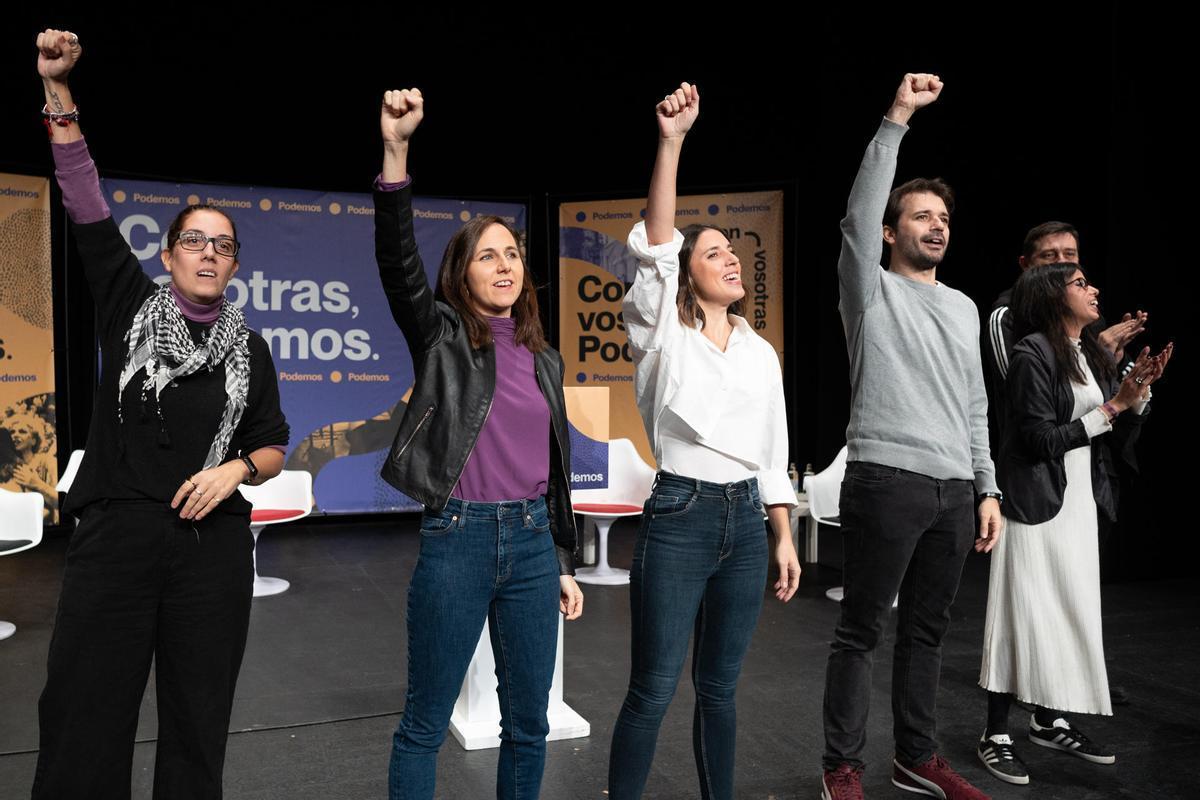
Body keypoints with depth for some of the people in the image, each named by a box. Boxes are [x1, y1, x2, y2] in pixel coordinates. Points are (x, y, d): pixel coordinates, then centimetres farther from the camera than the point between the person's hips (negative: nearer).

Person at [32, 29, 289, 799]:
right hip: (115, 534, -1)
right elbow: (87, 207, -2)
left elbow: (273, 449, 11)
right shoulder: (130, 307, 7)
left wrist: (237, 468, -11)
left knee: (198, 723, 8)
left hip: (215, 544, 1)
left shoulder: (250, 348, 9)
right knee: (84, 716, 1)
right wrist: (58, 91, -8)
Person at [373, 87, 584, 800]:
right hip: (458, 537, -4)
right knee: (426, 722, 7)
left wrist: (564, 565, 14)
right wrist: (396, 151, -32)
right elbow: (398, 263, -19)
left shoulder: (544, 358, 11)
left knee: (529, 722, 14)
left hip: (532, 541, 5)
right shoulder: (442, 336, 0)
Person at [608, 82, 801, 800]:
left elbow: (774, 450, 14)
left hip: (746, 520, 5)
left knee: (720, 686, 15)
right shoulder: (664, 334, -2)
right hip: (679, 515, -5)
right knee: (654, 688, 1)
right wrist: (672, 140, -25)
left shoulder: (761, 351, 11)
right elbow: (656, 245, -17)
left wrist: (784, 537, 10)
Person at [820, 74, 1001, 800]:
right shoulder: (872, 291, 1)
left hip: (955, 491, 6)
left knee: (927, 630, 13)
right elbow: (858, 218, -17)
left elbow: (976, 408, 19)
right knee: (861, 631, 1)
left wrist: (987, 488, 13)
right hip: (887, 483, -6)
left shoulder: (965, 308, 18)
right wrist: (896, 120, -20)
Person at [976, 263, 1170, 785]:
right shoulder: (1032, 354, -12)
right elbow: (1040, 439, -17)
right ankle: (996, 735, 7)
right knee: (1025, 615, -4)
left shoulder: (1093, 354, 11)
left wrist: (1139, 390, -3)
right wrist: (1111, 408, -14)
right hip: (1037, 502, -8)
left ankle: (1049, 722, 25)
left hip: (1080, 502, 8)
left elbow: (1120, 428, 13)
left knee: (1071, 612, 12)